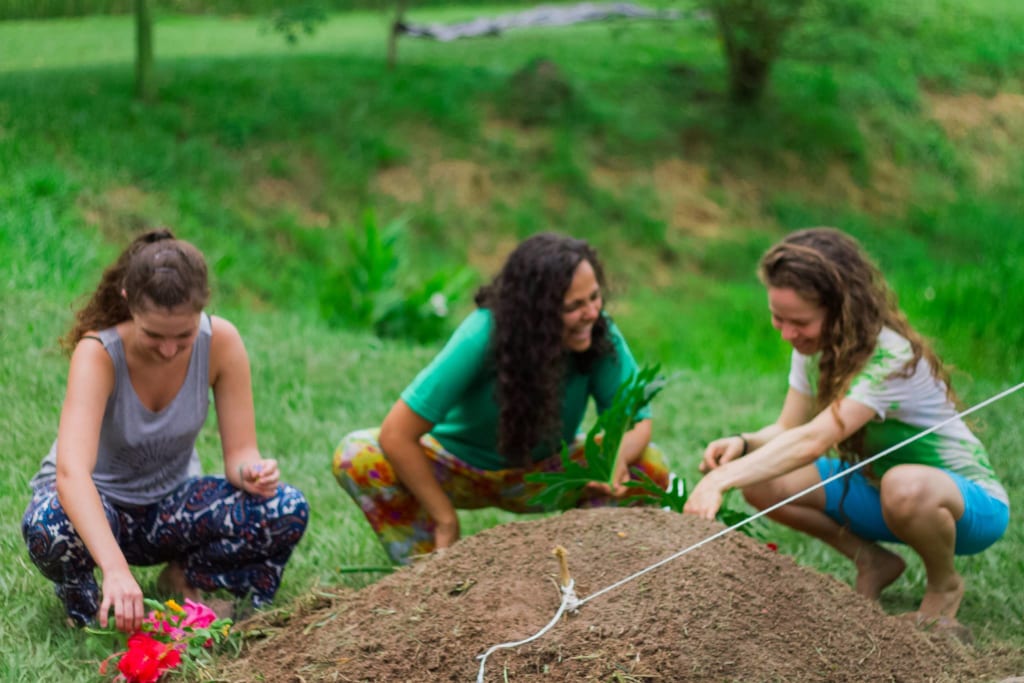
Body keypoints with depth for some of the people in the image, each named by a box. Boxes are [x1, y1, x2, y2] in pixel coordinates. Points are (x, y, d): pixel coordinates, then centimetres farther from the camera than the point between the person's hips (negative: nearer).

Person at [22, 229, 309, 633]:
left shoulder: (221, 342, -20)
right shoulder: (98, 353, -30)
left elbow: (240, 451, -15)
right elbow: (71, 471, -45)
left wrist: (250, 471, -41)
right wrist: (116, 569, -59)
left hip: (170, 504, 3)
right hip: (93, 506, -3)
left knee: (287, 511, -25)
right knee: (48, 525, -40)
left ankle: (185, 577, 3)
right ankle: (81, 599, -3)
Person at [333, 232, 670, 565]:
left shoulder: (601, 336, -23)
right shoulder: (483, 336, -32)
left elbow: (637, 422, -17)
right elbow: (397, 435, -31)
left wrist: (618, 458, -41)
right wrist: (445, 520, -25)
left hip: (544, 472, 2)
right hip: (458, 466, -2)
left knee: (651, 466, -23)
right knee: (356, 455, -29)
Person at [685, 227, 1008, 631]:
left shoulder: (890, 358, -31)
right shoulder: (814, 346, -5)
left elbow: (813, 440, -42)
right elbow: (788, 430, -5)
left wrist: (721, 481, -49)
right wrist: (742, 443, -28)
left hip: (969, 503, -7)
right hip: (877, 489, 7)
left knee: (906, 486, -43)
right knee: (762, 483, -13)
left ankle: (944, 586, -10)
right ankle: (873, 563, 7)